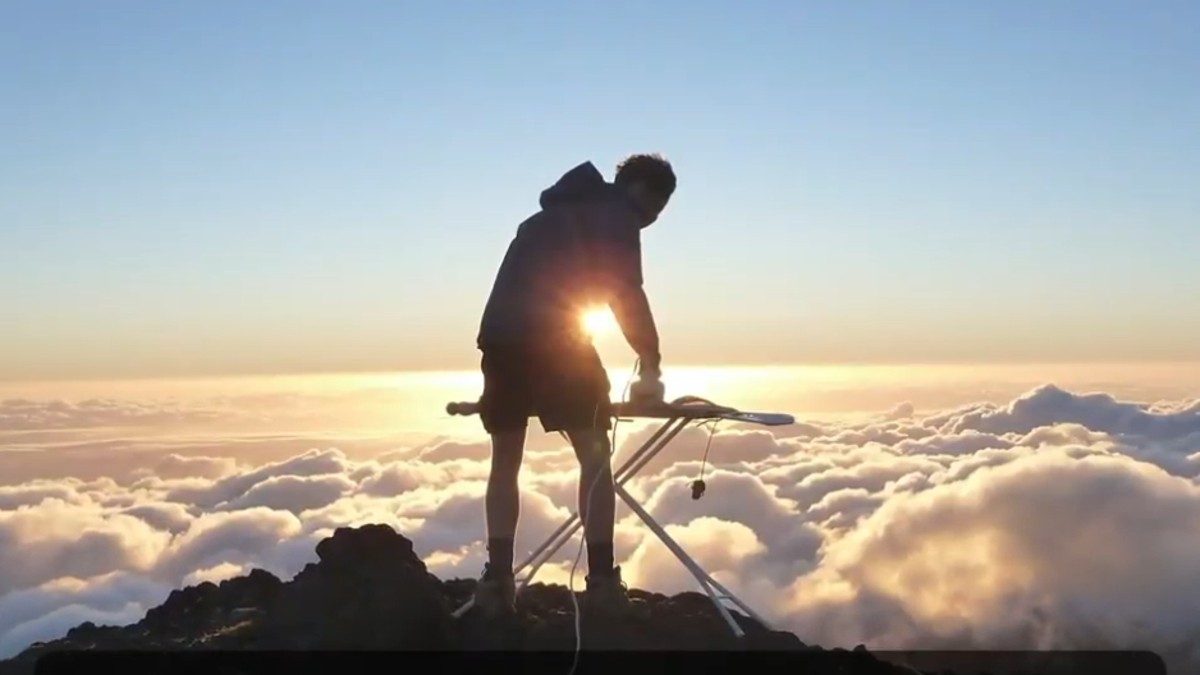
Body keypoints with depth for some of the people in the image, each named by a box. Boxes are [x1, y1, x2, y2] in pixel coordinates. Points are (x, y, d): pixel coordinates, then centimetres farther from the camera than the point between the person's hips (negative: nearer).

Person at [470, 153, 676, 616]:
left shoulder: (561, 211, 32)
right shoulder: (616, 214, 8)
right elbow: (626, 291, -4)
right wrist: (650, 361, 3)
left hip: (500, 335, 7)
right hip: (552, 335, -7)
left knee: (505, 461, 12)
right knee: (595, 456, 1)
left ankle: (498, 581, 7)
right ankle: (601, 581, -2)